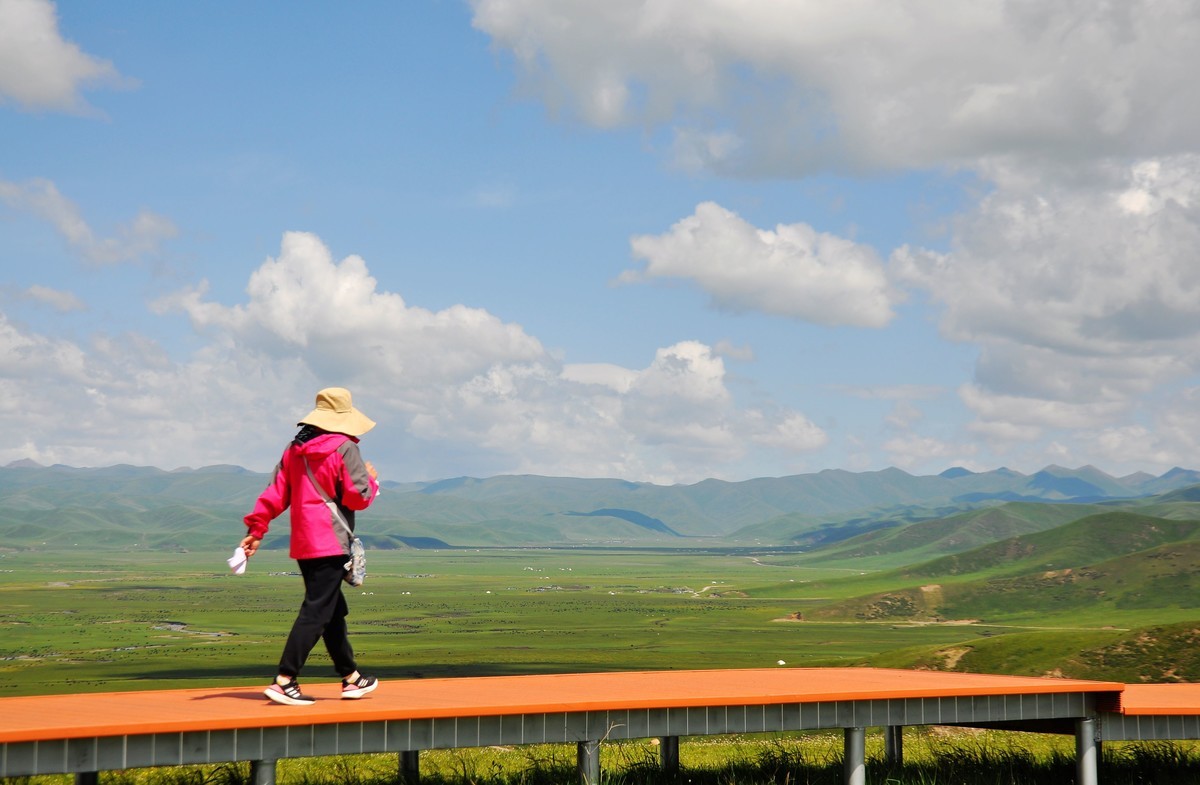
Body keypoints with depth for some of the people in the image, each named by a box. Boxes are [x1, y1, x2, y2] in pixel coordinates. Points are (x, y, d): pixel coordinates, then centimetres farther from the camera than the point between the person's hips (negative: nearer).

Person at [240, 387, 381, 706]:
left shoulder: (295, 449, 11)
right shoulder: (345, 449, -10)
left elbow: (276, 494, 9)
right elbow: (358, 498, -12)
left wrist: (256, 530, 10)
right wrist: (371, 479, 8)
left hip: (303, 544, 8)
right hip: (331, 544, -8)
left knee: (334, 610, 17)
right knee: (316, 612, -8)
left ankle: (350, 678, 27)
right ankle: (284, 681, -14)